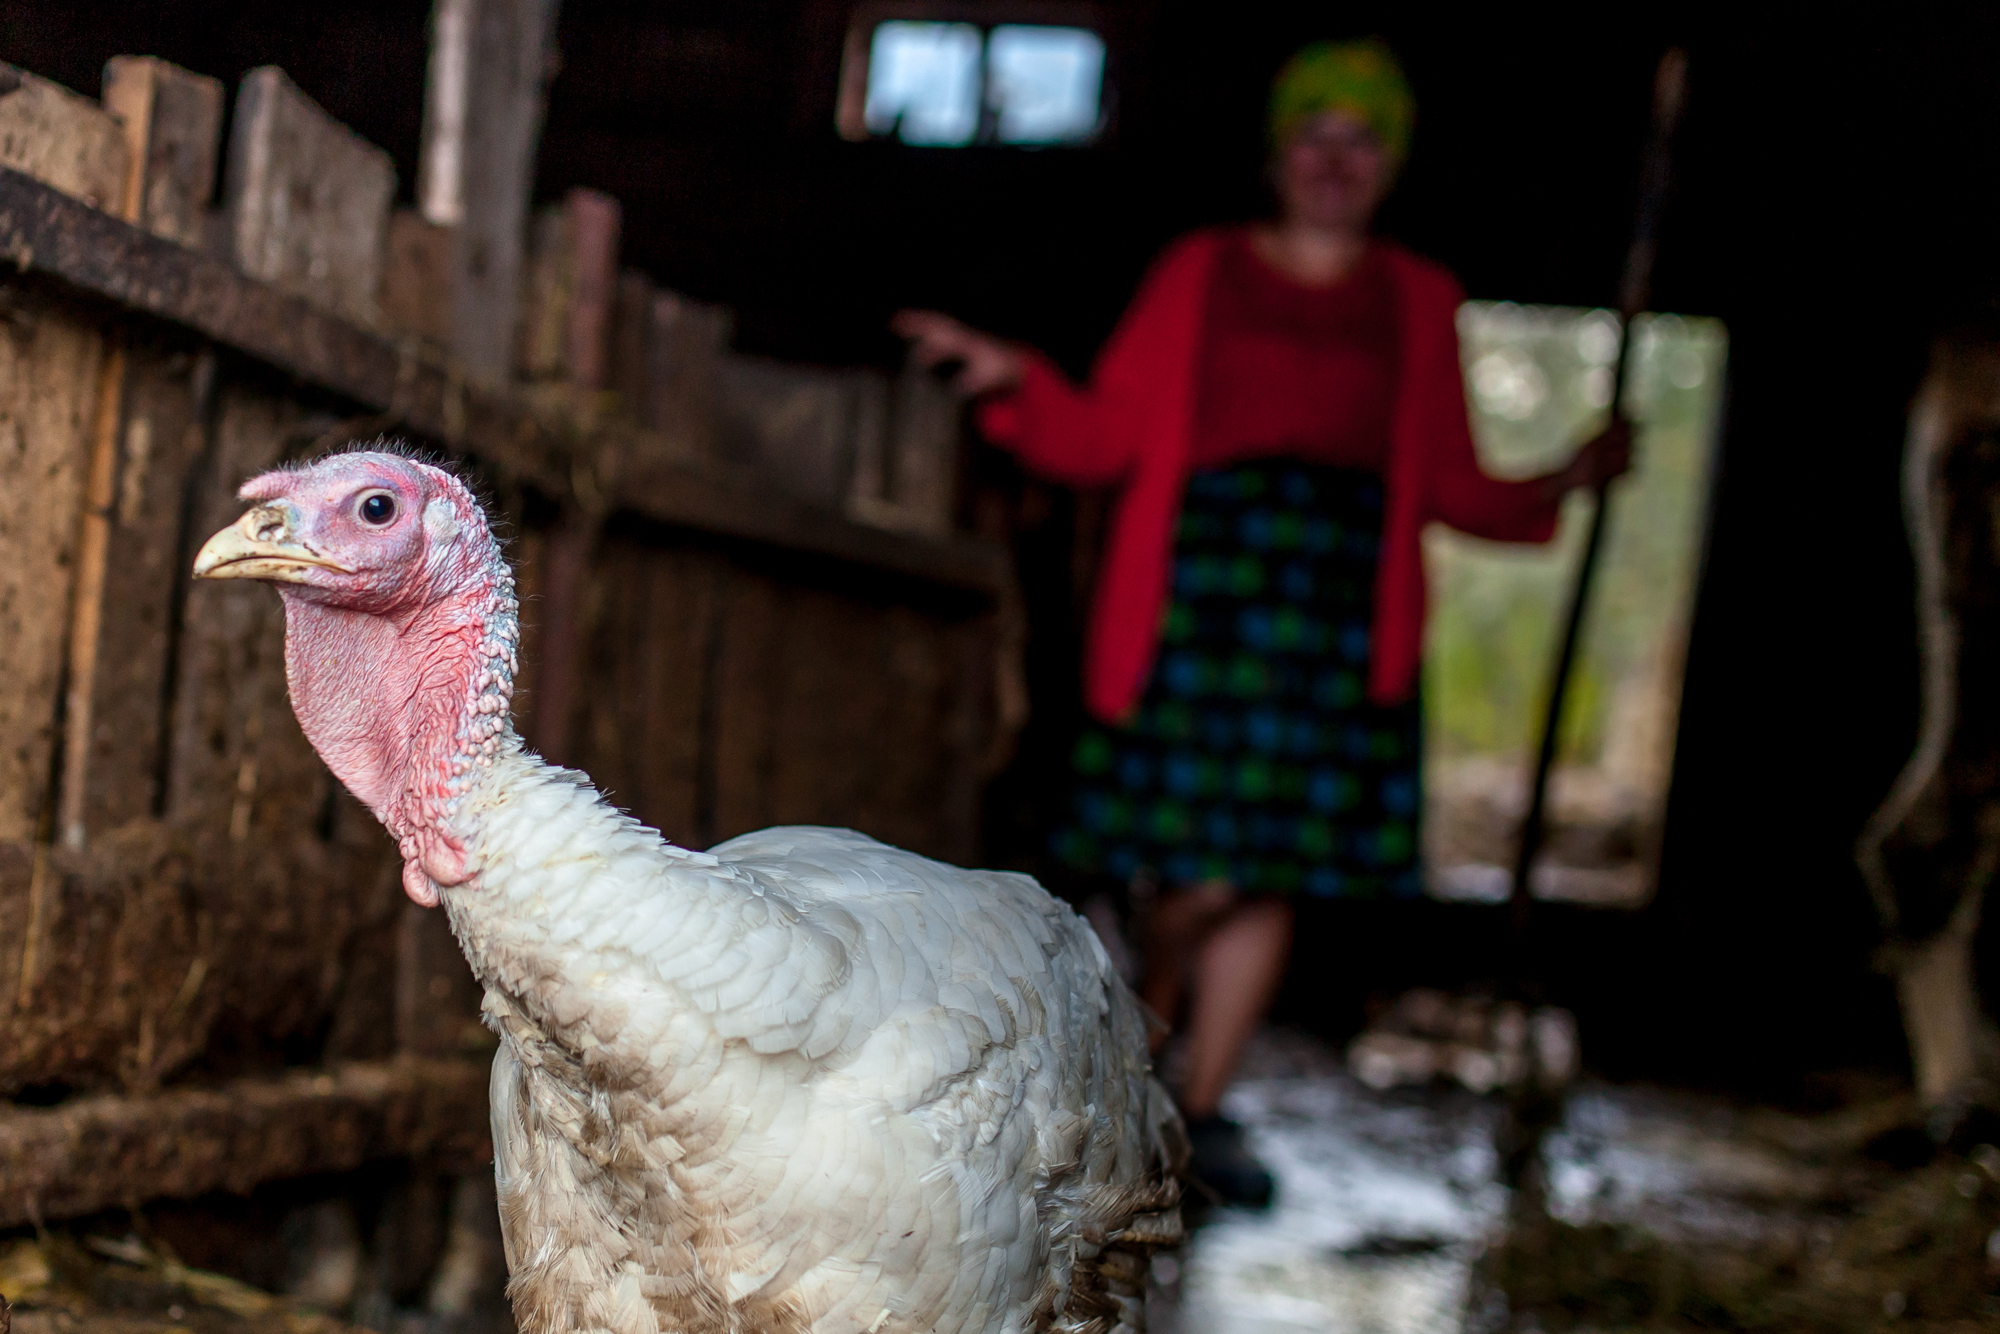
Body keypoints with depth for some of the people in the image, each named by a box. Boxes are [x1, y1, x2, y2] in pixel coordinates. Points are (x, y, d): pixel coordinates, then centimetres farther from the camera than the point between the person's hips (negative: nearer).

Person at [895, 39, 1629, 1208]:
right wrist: (1016, 380, -8)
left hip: (1342, 601, 2)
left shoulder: (1421, 302, 17)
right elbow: (1106, 440, 6)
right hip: (1203, 583, -2)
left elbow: (1453, 487, 16)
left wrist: (1562, 484, 2)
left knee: (1277, 870, 0)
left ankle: (1204, 1109, 13)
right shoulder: (1202, 272, 12)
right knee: (1205, 867, -9)